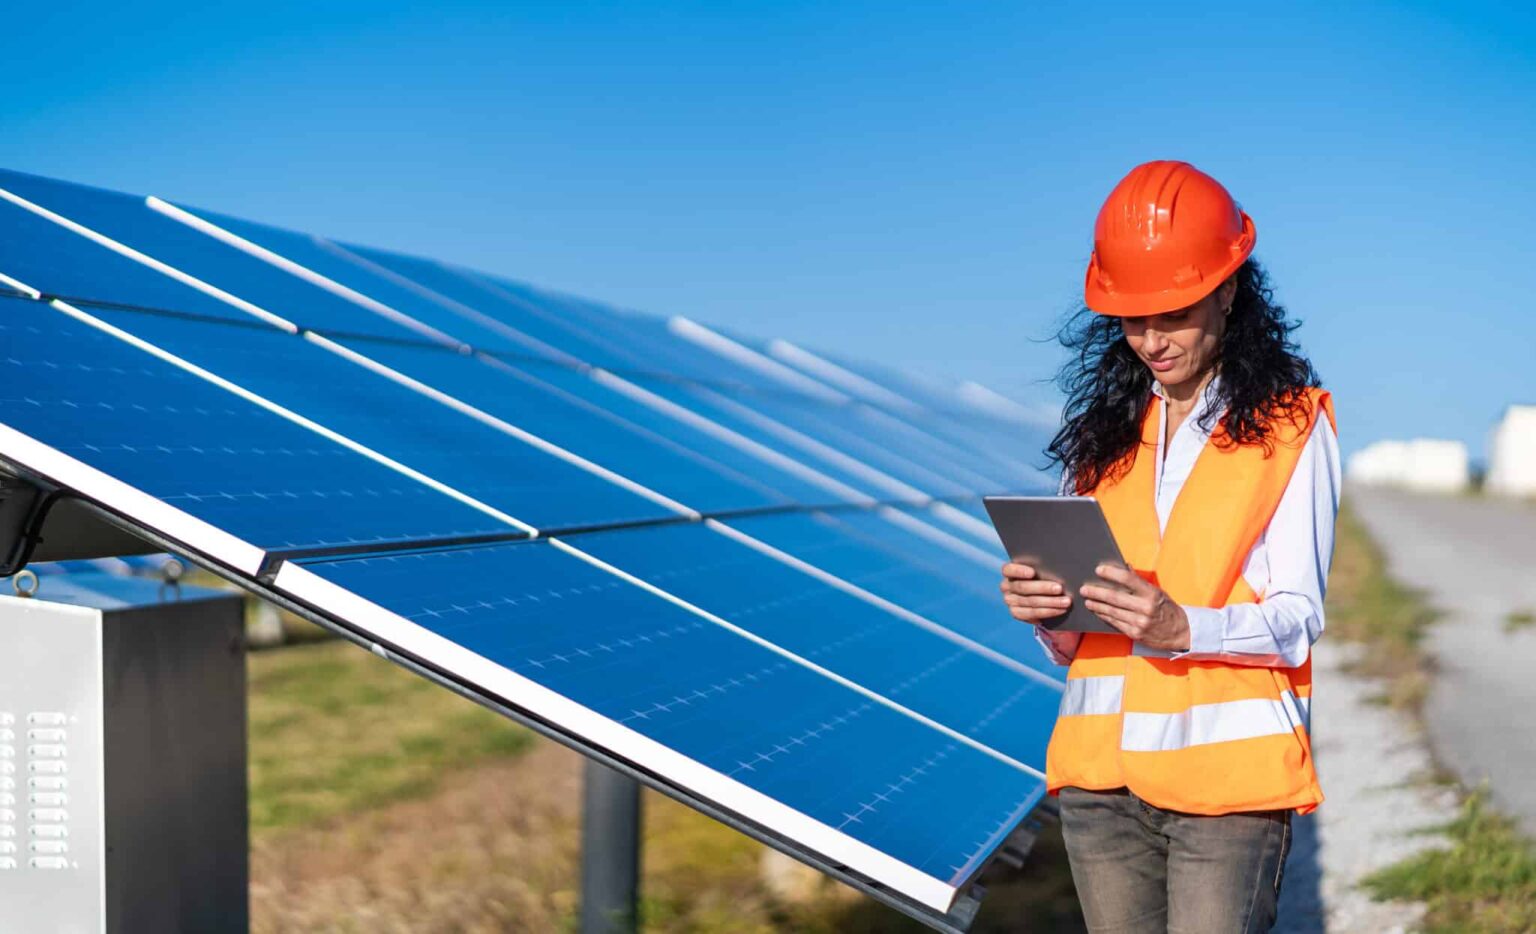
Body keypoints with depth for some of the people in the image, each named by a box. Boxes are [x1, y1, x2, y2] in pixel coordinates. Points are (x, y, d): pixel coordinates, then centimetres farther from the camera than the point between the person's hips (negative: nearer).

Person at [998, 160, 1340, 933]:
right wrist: (1043, 609, -8)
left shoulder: (1290, 423, 1)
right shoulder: (1104, 429, 14)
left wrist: (1183, 629, -23)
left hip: (1228, 774, -4)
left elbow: (1296, 619, -6)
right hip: (1100, 774, 4)